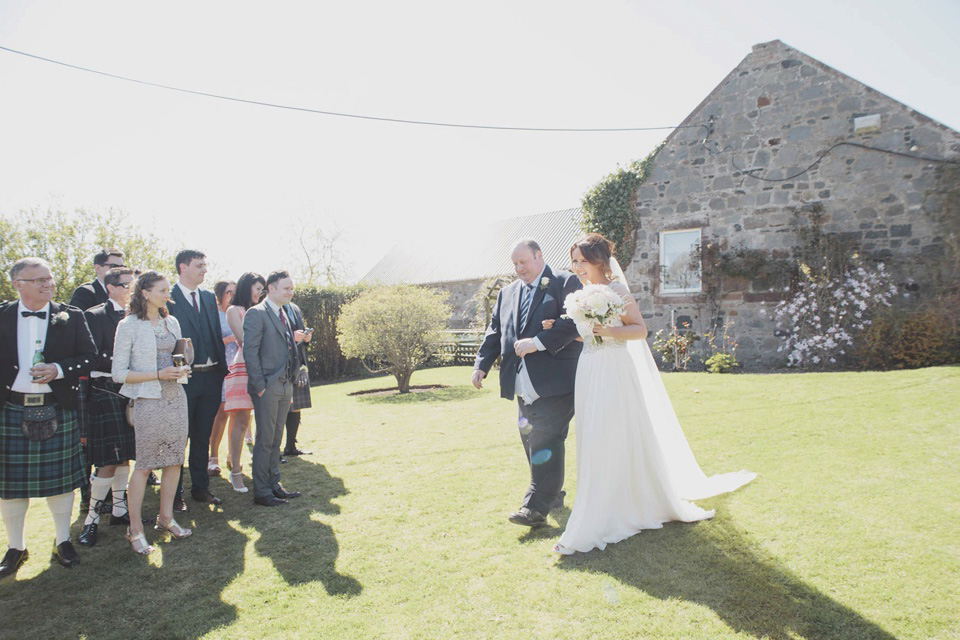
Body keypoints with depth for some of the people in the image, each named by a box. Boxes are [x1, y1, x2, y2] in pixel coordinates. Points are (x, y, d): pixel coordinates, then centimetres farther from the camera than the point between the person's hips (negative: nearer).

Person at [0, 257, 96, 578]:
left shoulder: (71, 317, 1)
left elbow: (90, 356, 0)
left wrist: (59, 369, -15)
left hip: (57, 412, 0)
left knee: (60, 478, 8)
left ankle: (63, 540, 25)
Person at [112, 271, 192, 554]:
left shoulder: (172, 322, 11)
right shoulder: (129, 326, -6)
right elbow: (119, 373, -8)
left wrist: (182, 369, -3)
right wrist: (158, 375, -17)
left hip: (176, 398, 6)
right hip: (148, 401, -5)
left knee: (174, 460, 9)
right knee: (144, 465, -1)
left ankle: (166, 517, 24)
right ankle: (135, 529, 11)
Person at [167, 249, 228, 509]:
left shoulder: (209, 298, 13)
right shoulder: (168, 298, -7)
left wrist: (222, 368, 8)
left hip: (211, 376, 6)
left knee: (203, 436, 15)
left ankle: (201, 488, 26)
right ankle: (176, 494, 18)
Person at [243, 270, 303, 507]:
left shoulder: (283, 315, 16)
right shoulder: (256, 313, -10)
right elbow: (250, 352, -15)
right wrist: (260, 386, -17)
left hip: (285, 386, 8)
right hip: (267, 387, -8)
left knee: (276, 440, 15)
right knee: (265, 440, 0)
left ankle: (274, 485, 25)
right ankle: (261, 492, 9)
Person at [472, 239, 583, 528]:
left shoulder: (565, 282, -1)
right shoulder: (507, 293, 19)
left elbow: (573, 323, -14)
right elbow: (494, 331, 17)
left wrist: (537, 342, -20)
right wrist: (481, 364, 5)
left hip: (556, 381, -7)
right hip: (524, 384, 7)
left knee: (546, 441, -8)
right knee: (531, 440, 12)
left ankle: (536, 507, -3)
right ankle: (553, 493, 29)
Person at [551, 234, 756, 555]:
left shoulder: (616, 290, -8)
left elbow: (640, 329, -12)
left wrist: (610, 331, -26)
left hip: (616, 374, -7)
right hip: (591, 374, 7)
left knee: (622, 440, -2)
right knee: (594, 443, 11)